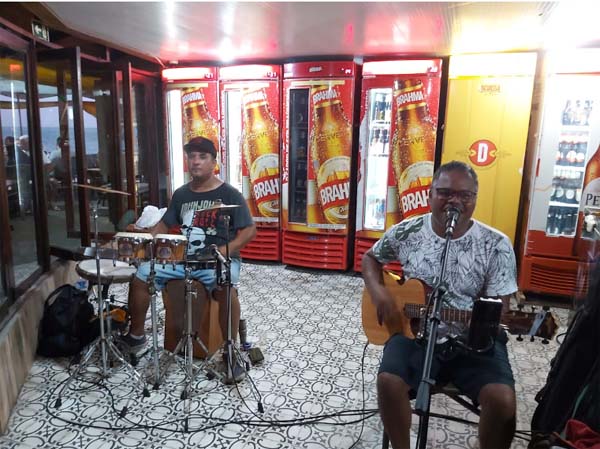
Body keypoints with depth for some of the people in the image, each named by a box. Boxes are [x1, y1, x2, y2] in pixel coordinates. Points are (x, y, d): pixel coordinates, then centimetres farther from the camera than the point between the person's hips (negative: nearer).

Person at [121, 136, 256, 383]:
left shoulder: (229, 194, -5)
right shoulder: (181, 194, 13)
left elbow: (249, 230, -8)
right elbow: (165, 224, 21)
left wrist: (224, 251, -23)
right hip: (183, 257, 6)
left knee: (225, 288, -36)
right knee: (140, 275, -7)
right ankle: (136, 335, 15)